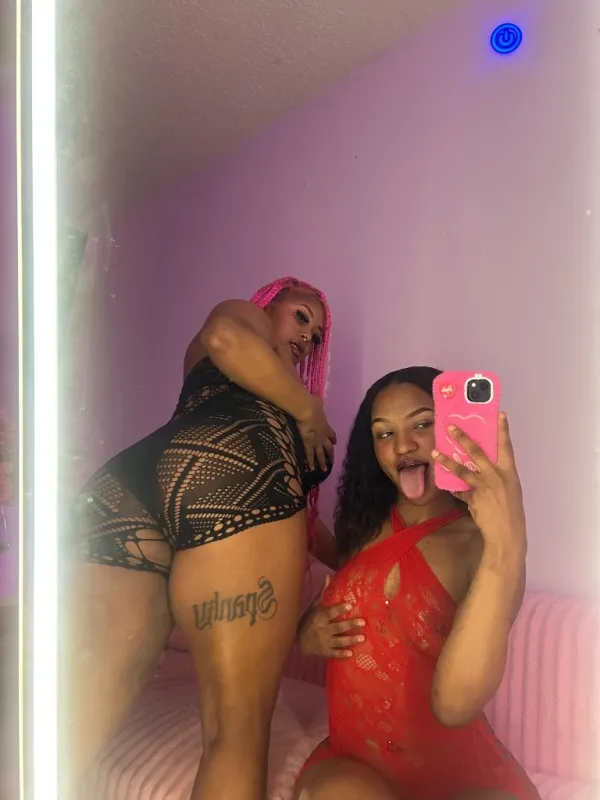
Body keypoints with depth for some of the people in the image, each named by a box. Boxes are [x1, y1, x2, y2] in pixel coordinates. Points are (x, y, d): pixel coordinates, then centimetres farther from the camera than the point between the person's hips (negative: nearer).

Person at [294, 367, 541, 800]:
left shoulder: (482, 543, -12)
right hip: (353, 763, 2)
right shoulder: (363, 528, 3)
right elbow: (320, 623, 17)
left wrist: (507, 547, -37)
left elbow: (454, 704, -27)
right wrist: (309, 636, -6)